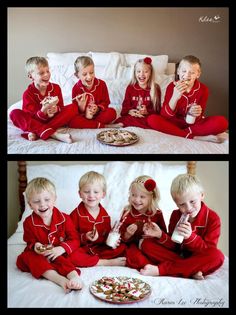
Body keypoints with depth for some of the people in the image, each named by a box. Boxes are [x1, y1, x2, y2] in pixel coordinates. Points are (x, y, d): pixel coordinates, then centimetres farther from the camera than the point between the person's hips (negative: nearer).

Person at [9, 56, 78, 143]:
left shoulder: (56, 87, -1)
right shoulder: (28, 93, -10)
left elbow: (61, 107, 0)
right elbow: (33, 116, -16)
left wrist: (56, 109, -25)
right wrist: (44, 110, -37)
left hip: (53, 119, 2)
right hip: (36, 121, -2)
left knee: (73, 108, -19)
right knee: (15, 113, -28)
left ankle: (36, 132, -31)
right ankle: (53, 134, -43)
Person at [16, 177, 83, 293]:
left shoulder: (64, 218, -6)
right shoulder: (29, 222, -4)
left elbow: (74, 240, -6)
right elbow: (30, 242, 6)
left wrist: (61, 249, -25)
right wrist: (34, 246, -20)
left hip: (59, 254, -1)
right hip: (39, 256, 2)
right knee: (28, 256, -32)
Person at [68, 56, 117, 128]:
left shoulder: (101, 84, -3)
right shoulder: (76, 88, -7)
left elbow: (106, 102, 2)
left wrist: (98, 108, -19)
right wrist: (81, 108, -29)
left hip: (98, 114, 2)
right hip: (83, 115, -1)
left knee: (112, 112, -28)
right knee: (72, 121, -33)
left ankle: (86, 124, -23)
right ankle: (99, 125, -28)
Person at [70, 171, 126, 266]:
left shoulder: (105, 215, 5)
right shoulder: (76, 214, -7)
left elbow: (107, 235, 13)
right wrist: (84, 237, -24)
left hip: (100, 248, 3)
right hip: (82, 249, -3)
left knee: (122, 248, -13)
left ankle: (92, 260, -20)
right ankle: (107, 262, -26)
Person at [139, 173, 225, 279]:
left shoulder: (212, 218, -10)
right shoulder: (176, 215, 1)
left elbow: (209, 250, -13)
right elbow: (173, 245, -1)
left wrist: (190, 237, -30)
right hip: (176, 254, 3)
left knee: (217, 256, -36)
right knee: (147, 244, -14)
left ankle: (160, 269, -34)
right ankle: (191, 271, -27)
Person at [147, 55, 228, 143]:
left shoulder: (203, 89, -9)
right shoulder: (172, 87, -10)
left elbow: (197, 118, -9)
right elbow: (164, 115, -18)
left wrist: (195, 113, -33)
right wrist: (174, 97, -33)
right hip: (175, 122, 0)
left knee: (222, 122, -25)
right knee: (152, 119, -30)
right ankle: (197, 137, -28)